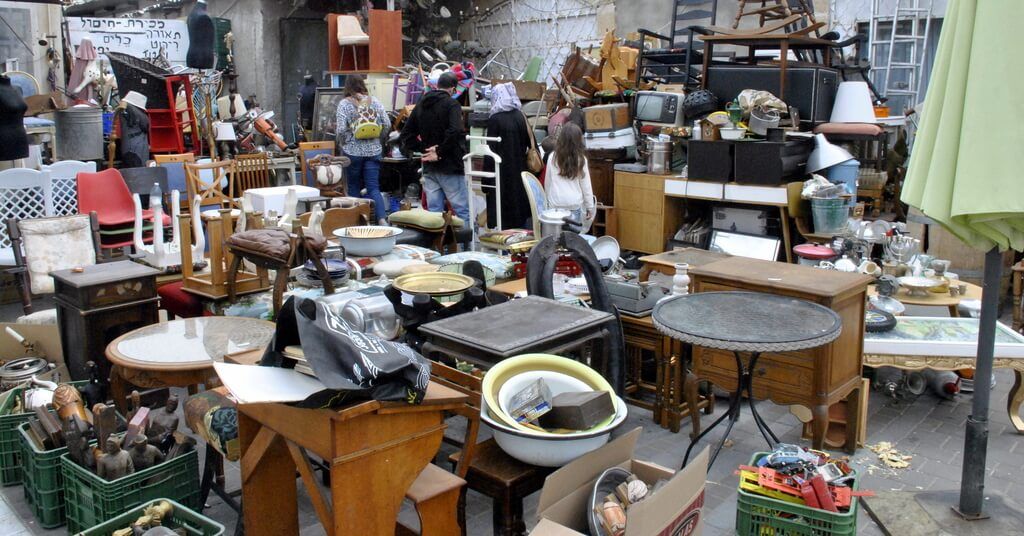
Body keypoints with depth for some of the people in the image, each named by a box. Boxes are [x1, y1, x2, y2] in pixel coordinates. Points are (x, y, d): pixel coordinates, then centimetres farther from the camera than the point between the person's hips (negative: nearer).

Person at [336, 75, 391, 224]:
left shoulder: (344, 104, -5)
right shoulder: (374, 101, 3)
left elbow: (341, 129, -11)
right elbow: (387, 124, 1)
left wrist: (342, 143, 7)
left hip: (353, 151, -2)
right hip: (374, 150, 2)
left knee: (354, 188, 11)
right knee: (374, 187, 0)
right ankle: (382, 219, -17)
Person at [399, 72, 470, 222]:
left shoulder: (420, 105, 12)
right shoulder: (451, 104, -9)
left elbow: (405, 135, 12)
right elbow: (454, 131, -26)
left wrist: (424, 149, 3)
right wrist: (440, 152, -14)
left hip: (429, 168, 7)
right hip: (449, 167, -6)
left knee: (434, 212, 10)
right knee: (463, 212, -1)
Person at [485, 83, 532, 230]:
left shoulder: (495, 120, -11)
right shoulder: (521, 117, 3)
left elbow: (491, 151, -12)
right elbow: (531, 144, 6)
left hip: (502, 174, -5)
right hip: (520, 172, 5)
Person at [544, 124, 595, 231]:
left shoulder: (553, 157, -2)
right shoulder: (581, 159, -5)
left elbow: (547, 182, 7)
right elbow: (586, 185, 0)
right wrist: (590, 207, 9)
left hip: (555, 204, 1)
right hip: (575, 205, -1)